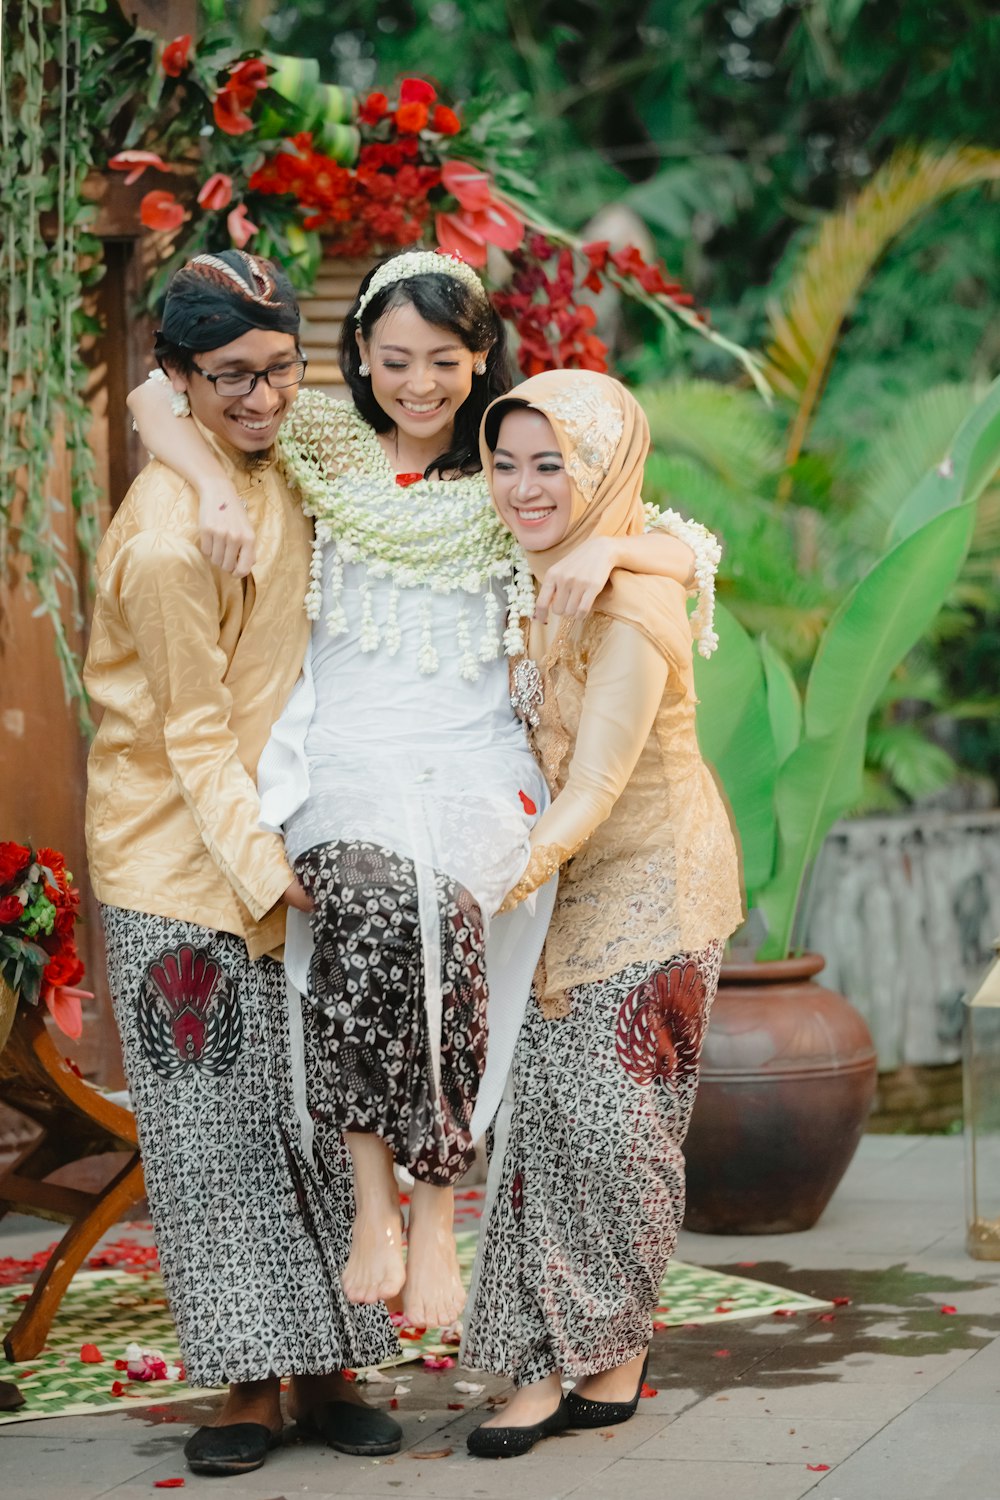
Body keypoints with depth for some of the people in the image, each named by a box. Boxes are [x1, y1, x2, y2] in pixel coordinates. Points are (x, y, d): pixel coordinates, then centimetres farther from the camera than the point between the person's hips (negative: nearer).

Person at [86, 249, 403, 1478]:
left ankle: (321, 1370, 13)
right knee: (212, 1128, -1)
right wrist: (257, 863, -20)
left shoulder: (272, 475, 6)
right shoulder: (170, 535, -18)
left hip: (277, 839, 7)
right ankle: (248, 1382, 6)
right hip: (179, 864, -7)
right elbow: (194, 731, -16)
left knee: (311, 1111, 7)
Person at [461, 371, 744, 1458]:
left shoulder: (631, 606, -23)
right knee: (535, 1114, -1)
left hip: (650, 881, -6)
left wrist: (519, 868, -39)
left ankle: (613, 1349, 14)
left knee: (613, 1122, -5)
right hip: (557, 883, 6)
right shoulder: (526, 576, -2)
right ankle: (545, 1364, 3)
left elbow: (593, 790, -26)